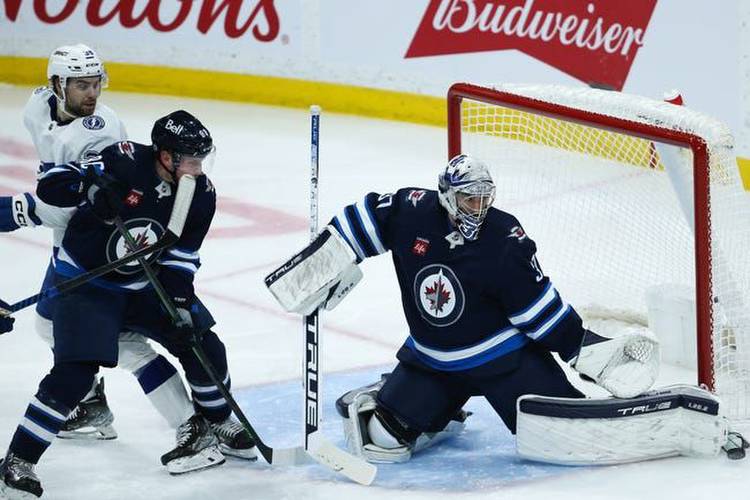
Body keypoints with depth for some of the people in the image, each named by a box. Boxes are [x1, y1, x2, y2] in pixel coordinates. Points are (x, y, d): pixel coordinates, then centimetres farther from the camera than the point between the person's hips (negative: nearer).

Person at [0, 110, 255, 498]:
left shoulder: (201, 194, -9)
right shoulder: (123, 162, -24)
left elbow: (180, 259, -5)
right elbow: (50, 184, -22)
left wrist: (182, 310, -16)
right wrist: (90, 187, -41)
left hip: (145, 285, 5)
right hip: (84, 282, -5)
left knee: (202, 344, 3)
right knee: (74, 374, -18)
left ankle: (216, 420, 32)